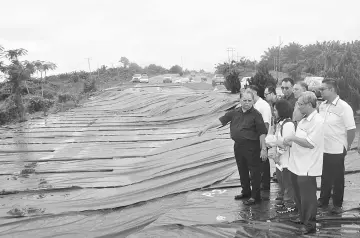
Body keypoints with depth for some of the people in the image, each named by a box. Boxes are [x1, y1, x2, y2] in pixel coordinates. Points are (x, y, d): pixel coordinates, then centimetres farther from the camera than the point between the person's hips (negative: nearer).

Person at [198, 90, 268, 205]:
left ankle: (255, 196, 13)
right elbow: (221, 120, 7)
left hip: (251, 146, -6)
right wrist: (206, 128, 4)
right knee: (242, 170, 17)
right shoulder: (235, 112, 5)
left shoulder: (256, 114, -11)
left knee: (254, 171, 2)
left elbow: (262, 133, -11)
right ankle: (246, 191, 34)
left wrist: (263, 149, -14)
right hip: (238, 145, 6)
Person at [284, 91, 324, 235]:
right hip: (297, 164, 9)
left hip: (307, 168, -9)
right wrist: (290, 143, 5)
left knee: (307, 197, 3)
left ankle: (310, 225, 17)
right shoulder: (304, 120, 11)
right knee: (298, 195, 21)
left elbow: (310, 143, -24)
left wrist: (292, 138, -20)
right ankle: (303, 217, 39)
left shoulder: (317, 121, -18)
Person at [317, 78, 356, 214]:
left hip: (337, 150, -6)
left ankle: (337, 204, 23)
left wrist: (346, 146, -10)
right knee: (325, 176, 18)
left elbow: (351, 129, -14)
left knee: (337, 178, 9)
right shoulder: (322, 105, 4)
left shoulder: (344, 107, -16)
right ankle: (323, 199, 34)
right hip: (323, 149, 6)